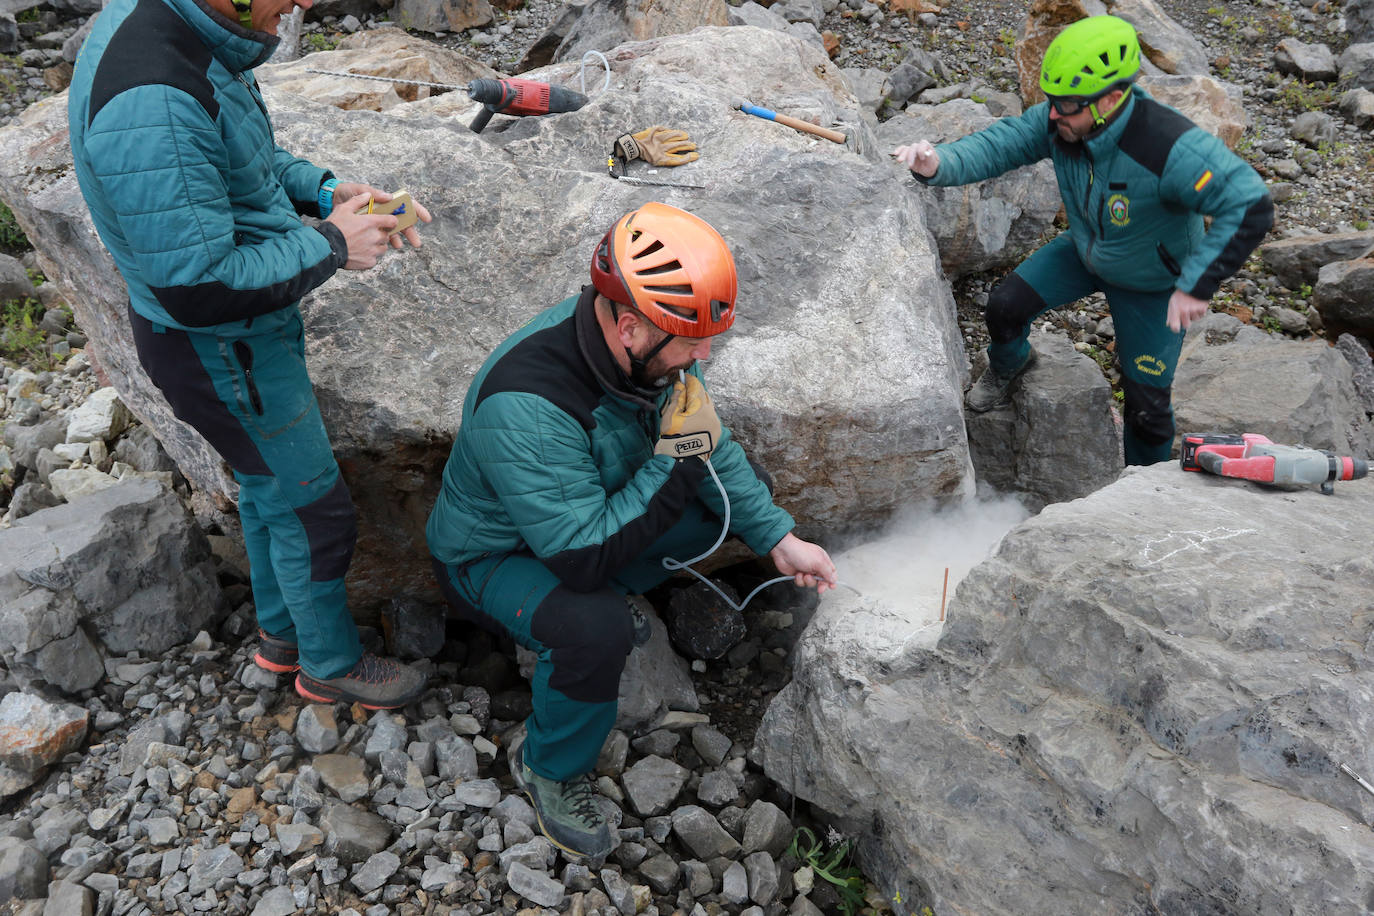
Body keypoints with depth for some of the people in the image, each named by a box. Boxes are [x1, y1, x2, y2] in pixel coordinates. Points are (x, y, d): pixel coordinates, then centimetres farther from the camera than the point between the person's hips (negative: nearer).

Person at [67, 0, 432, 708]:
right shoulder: (150, 101, -34)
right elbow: (198, 289, -33)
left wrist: (324, 191, -2)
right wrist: (329, 244, -22)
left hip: (253, 329, 10)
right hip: (221, 353, -10)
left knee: (268, 488, 25)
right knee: (313, 511, 8)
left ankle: (280, 635, 47)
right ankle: (331, 665, 32)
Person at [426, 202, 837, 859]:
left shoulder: (652, 347, -17)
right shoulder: (524, 408, -41)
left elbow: (711, 449, -2)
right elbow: (584, 555, -38)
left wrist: (778, 539, -8)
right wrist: (677, 460, -36)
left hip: (595, 509, 7)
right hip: (494, 553, -7)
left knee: (718, 507, -3)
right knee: (596, 632, -34)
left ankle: (598, 606, 12)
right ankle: (549, 769, -3)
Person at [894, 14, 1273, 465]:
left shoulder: (1171, 149, -42)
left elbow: (1250, 208, -42)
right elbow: (1001, 144, -21)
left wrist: (1197, 286, -45)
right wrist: (940, 164, -41)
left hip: (1151, 282, -5)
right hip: (1086, 251, 5)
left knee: (1147, 397, 2)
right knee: (1006, 305, -3)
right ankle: (1008, 367, 34)